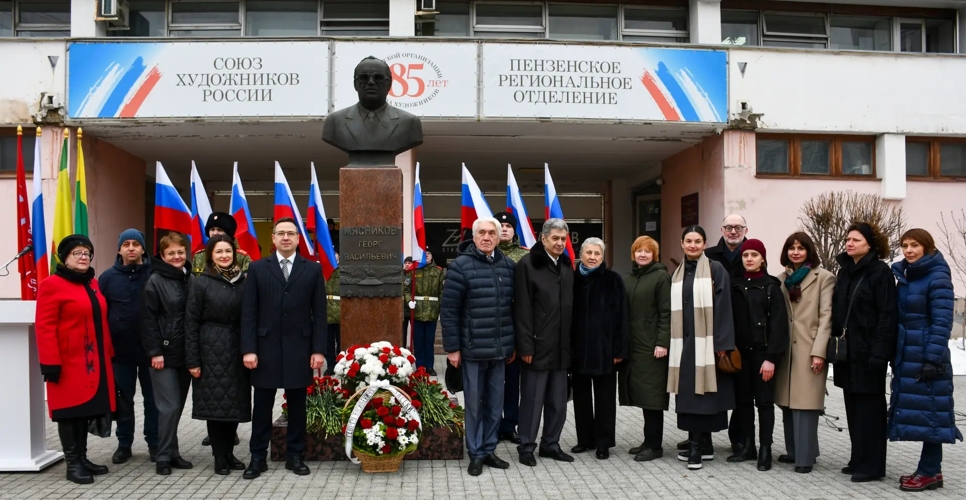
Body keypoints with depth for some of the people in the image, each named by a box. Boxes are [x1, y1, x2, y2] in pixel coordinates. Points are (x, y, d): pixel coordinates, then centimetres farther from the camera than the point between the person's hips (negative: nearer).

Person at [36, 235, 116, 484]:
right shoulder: (52, 285, -9)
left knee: (86, 410, 12)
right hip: (69, 363, -7)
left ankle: (83, 458, 21)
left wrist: (108, 354, 14)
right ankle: (72, 464, 7)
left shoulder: (92, 284, 14)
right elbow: (45, 328, -15)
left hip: (94, 362, 7)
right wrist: (51, 363, -19)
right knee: (70, 411, 0)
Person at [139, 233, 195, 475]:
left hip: (185, 353, 5)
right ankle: (164, 455, 6)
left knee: (179, 405, 10)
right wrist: (154, 352, -14)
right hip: (164, 353, -5)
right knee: (169, 406, -6)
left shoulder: (190, 279, 9)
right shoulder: (155, 281, -5)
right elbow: (148, 319, -9)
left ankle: (172, 452, 20)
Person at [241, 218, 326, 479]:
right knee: (262, 406, 7)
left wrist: (318, 349, -5)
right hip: (266, 347, 0)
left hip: (299, 348, 0)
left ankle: (295, 455, 19)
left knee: (297, 405, 8)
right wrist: (249, 349, -8)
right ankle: (258, 457, 17)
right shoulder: (257, 268, 3)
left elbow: (319, 313, 2)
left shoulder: (313, 269, 4)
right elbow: (249, 312, 0)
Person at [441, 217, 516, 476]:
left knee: (495, 404, 12)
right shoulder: (460, 265, -7)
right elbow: (448, 310, -8)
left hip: (499, 349, 4)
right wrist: (452, 348, -9)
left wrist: (513, 343, 11)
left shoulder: (508, 266, 6)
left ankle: (489, 450, 25)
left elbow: (514, 307, 12)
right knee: (474, 404, 6)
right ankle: (476, 454, 18)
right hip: (472, 348, -4)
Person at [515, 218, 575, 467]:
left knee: (558, 401, 11)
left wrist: (570, 342, 10)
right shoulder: (528, 264, -8)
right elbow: (522, 308, -11)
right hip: (538, 346, -6)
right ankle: (526, 446, 14)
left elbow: (570, 306, 15)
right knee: (532, 399, 2)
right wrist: (525, 345, -15)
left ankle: (551, 444, 24)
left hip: (561, 347, 6)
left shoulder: (567, 266, 12)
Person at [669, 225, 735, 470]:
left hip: (705, 342, -5)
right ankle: (705, 445, 17)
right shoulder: (677, 274, 14)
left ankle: (695, 447, 0)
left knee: (700, 393, -5)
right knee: (689, 392, 7)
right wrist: (671, 343, 9)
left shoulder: (716, 270, -2)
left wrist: (722, 343, -14)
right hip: (684, 342, 5)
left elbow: (723, 308, -7)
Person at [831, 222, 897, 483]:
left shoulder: (880, 272, -9)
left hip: (867, 351, -7)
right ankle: (859, 460, 22)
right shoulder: (845, 271, 13)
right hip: (846, 351, 7)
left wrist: (879, 352, -19)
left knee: (869, 407, -1)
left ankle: (871, 465, 7)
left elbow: (887, 315, -14)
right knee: (853, 407, 12)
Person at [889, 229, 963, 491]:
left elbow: (942, 321, -15)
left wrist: (933, 359, -20)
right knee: (918, 411, 9)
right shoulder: (904, 276, 12)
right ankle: (931, 470, 16)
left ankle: (929, 472, 4)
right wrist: (896, 356, 14)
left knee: (929, 411, -3)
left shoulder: (937, 276, -10)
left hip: (927, 355, -8)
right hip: (907, 355, 8)